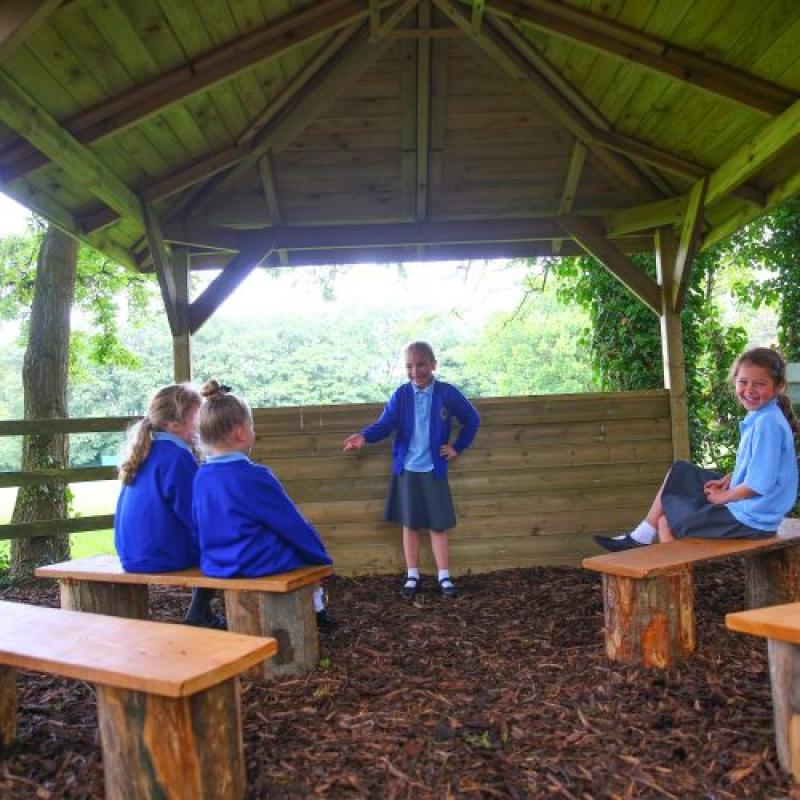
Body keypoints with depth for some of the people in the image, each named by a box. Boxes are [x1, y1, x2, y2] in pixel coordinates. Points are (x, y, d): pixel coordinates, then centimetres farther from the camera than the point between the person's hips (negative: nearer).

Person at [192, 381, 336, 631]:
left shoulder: (201, 477, -3)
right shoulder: (253, 476, -22)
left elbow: (200, 529, 10)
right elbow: (294, 526, -13)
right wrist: (323, 557, 1)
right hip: (261, 564, -7)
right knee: (305, 543, 21)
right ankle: (316, 609, 30)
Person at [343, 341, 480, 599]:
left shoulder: (448, 393, -5)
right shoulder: (401, 395, -3)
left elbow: (472, 420, 7)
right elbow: (385, 424, -14)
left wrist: (458, 447, 3)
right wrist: (365, 435, -33)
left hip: (434, 470, -1)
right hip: (406, 469, 1)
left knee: (438, 525, 5)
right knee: (410, 524, 9)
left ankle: (444, 577, 17)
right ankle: (412, 577, 21)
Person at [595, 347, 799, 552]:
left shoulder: (767, 424, -25)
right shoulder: (758, 416, 5)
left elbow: (758, 485, -26)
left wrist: (724, 496, -10)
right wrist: (727, 480, 1)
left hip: (750, 519, -10)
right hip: (742, 502, 10)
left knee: (666, 523, -1)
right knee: (678, 472, 16)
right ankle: (641, 537, 18)